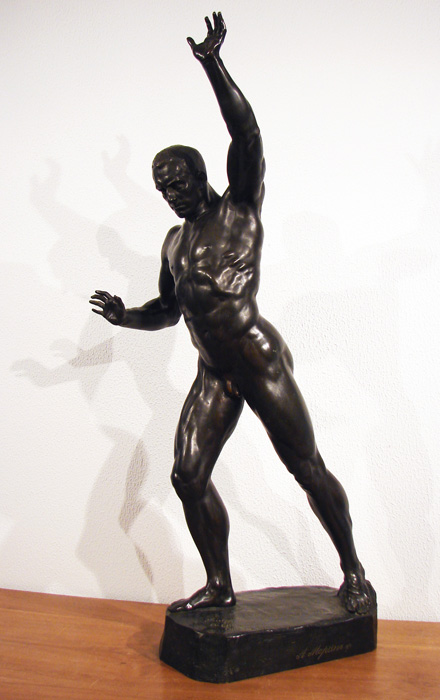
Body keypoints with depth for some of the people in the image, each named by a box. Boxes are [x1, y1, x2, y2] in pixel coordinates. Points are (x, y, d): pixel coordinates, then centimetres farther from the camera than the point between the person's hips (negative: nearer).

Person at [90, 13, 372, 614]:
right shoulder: (174, 241, 19)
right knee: (188, 476, 0)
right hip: (213, 375, 7)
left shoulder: (240, 208, 0)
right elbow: (168, 309, 26)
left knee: (306, 468, 0)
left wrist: (213, 64, -19)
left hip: (259, 360, -6)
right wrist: (125, 316, 8)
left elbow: (246, 135, -14)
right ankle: (219, 585, 17)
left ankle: (353, 573, 17)